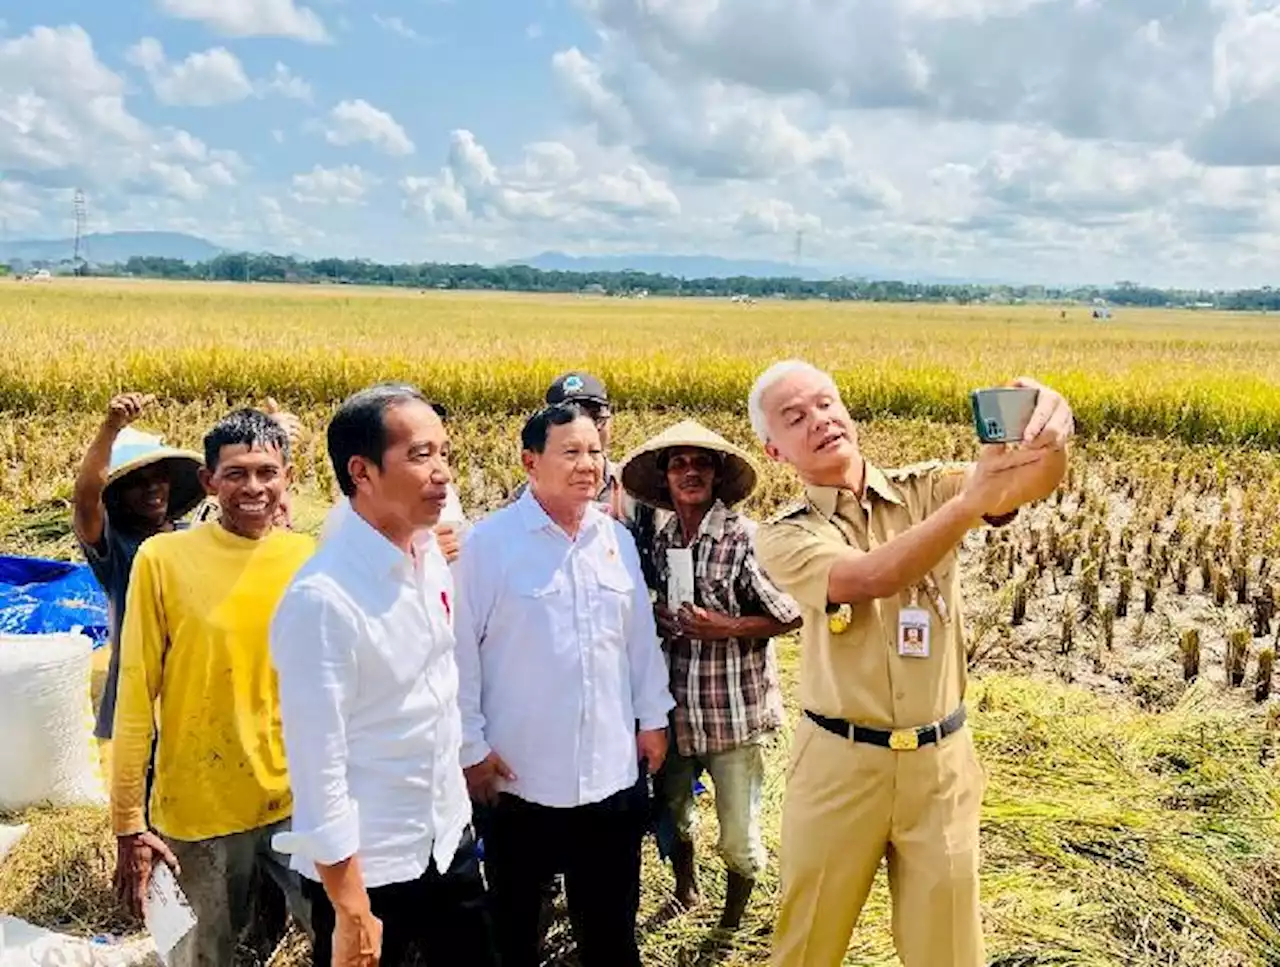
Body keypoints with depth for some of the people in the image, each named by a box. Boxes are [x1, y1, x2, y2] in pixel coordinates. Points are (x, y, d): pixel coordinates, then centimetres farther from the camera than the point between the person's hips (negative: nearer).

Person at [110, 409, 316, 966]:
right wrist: (128, 823, -6)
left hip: (300, 801, 2)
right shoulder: (164, 559, -9)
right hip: (197, 809, -2)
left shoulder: (311, 560, -2)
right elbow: (137, 697, -6)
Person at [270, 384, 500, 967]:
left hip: (448, 839, 6)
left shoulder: (433, 554, -3)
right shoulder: (323, 598, -24)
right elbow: (319, 767, -21)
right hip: (365, 864, -6)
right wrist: (350, 911, -16)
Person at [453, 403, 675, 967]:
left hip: (611, 770, 4)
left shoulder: (617, 538, 3)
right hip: (519, 775, -4)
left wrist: (652, 717, 12)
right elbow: (461, 652, -10)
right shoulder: (490, 542, -12)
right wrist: (471, 747, -9)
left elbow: (641, 636, 11)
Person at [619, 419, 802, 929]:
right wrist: (659, 619, -1)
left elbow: (790, 616, -10)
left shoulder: (745, 538, -13)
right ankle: (685, 891, 48)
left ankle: (732, 924, 30)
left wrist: (726, 629, -19)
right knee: (671, 811, 21)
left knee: (738, 837, 4)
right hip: (677, 709, 5)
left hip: (735, 712, -5)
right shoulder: (661, 541, 5)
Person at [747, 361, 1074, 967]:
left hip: (940, 762, 1)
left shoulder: (925, 490, -1)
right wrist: (971, 500, -39)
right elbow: (869, 578, -27)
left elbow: (1032, 484, -19)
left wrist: (1048, 434, -43)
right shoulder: (783, 538, -7)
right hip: (838, 764, -1)